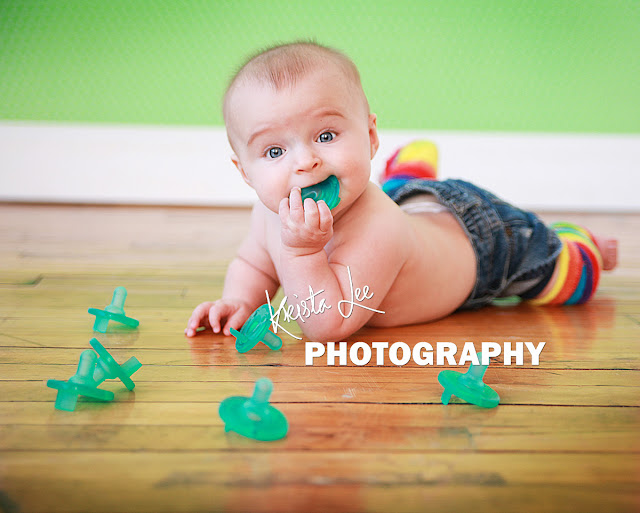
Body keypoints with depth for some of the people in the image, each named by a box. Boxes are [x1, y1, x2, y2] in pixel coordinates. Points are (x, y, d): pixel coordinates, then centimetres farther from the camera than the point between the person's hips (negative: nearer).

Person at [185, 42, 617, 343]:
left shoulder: (376, 233, -47)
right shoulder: (272, 213, -26)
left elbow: (329, 327, -45)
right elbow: (253, 265, -6)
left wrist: (303, 252, -54)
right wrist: (239, 300, -26)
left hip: (484, 237, -4)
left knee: (571, 280, 21)